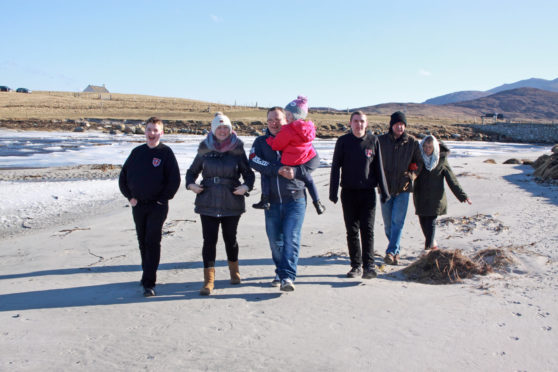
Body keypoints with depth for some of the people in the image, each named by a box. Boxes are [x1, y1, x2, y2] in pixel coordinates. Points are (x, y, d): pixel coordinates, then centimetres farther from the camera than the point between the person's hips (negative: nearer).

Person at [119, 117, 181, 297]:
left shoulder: (166, 152, -5)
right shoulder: (137, 152, 7)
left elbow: (174, 179, -7)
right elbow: (123, 175, 13)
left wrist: (163, 199, -9)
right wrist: (129, 196, 4)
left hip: (157, 206, -4)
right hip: (138, 206, 5)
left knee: (152, 242, -7)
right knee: (143, 242, 14)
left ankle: (149, 283, -5)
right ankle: (147, 273, 30)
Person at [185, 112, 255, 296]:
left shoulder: (237, 150, 1)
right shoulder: (205, 150, 5)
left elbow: (249, 173, 5)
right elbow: (192, 171, 15)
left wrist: (246, 186, -14)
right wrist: (191, 184, -4)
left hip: (231, 203, 0)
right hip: (208, 203, 1)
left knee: (230, 238, 12)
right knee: (209, 239, -4)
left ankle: (234, 270, 36)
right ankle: (209, 280, 2)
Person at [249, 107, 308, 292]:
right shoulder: (261, 142, 8)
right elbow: (254, 161, -10)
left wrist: (295, 171, -18)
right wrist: (278, 170, -21)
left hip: (295, 199, -3)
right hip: (272, 200, 3)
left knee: (291, 238, -11)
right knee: (275, 240, 10)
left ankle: (288, 276, -11)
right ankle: (280, 272, 28)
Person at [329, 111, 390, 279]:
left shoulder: (373, 141, 4)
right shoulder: (343, 141, 2)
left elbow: (379, 167, 8)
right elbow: (335, 167, 2)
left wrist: (384, 191, 5)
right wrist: (333, 192, -4)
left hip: (368, 192, 0)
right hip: (349, 192, 1)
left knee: (367, 229, -8)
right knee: (352, 231, 6)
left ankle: (369, 266, -8)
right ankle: (356, 266, 15)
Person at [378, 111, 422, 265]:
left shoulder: (412, 142, 1)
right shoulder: (381, 140, 0)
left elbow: (419, 162, 10)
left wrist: (411, 175, -5)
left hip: (403, 188, -1)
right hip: (385, 187, 1)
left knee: (397, 221, -9)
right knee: (388, 223, 8)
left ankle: (391, 252, -6)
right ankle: (396, 250, 25)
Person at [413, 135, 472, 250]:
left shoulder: (441, 160, -2)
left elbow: (451, 179, 2)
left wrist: (462, 196, -1)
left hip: (435, 198, -2)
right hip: (420, 197, 2)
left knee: (431, 222, -8)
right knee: (423, 221, 8)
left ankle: (428, 247, -3)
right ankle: (432, 243, 31)